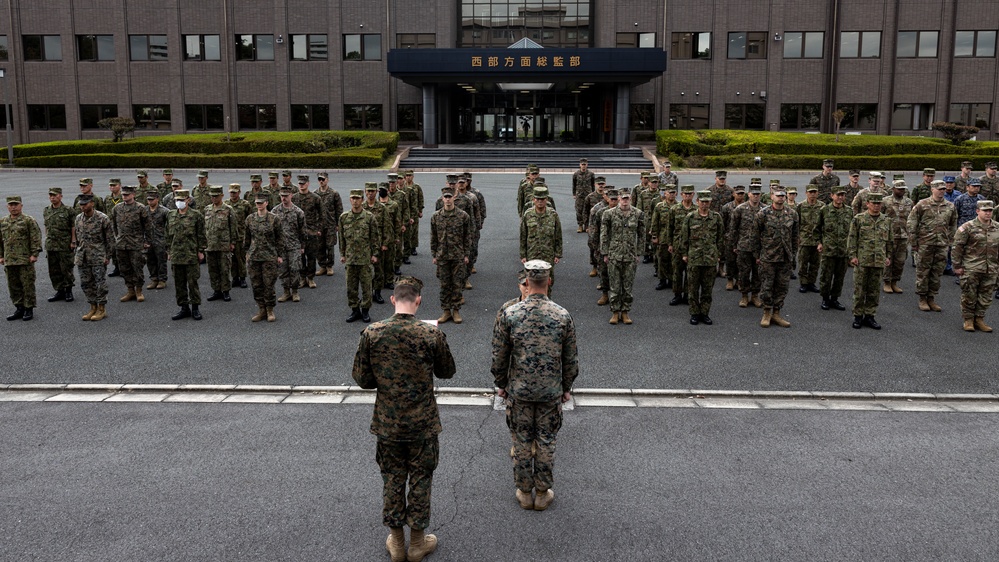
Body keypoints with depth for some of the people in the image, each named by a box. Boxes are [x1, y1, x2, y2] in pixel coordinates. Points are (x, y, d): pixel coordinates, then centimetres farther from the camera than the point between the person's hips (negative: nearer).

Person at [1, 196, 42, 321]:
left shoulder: (28, 221, -3)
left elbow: (36, 238, -7)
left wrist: (34, 254, -13)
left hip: (25, 260, -6)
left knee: (28, 285, -2)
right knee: (13, 286, 9)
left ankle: (29, 309, 6)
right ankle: (19, 309, 19)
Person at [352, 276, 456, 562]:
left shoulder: (371, 333, -11)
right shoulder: (432, 334, -15)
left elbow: (361, 378, -4)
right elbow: (447, 371, 0)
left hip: (387, 423, 2)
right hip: (422, 423, -1)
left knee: (392, 480, 16)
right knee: (420, 480, 14)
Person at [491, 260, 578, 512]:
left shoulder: (508, 314, -11)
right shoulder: (563, 316, -9)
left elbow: (499, 356, -3)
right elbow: (570, 359, -1)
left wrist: (501, 384, 11)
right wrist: (567, 387, 13)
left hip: (519, 390, 0)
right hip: (551, 391, 0)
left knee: (522, 442, 12)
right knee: (546, 443, 12)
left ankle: (524, 492, 24)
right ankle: (543, 493, 23)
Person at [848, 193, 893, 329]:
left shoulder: (886, 221, 10)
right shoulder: (859, 219, -1)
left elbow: (889, 241, 17)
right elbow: (852, 238, -2)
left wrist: (888, 256, 11)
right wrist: (852, 255, -8)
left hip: (879, 261, 3)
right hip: (862, 260, -3)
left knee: (874, 290, 8)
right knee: (859, 289, 1)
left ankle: (869, 316, 16)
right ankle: (858, 316, 10)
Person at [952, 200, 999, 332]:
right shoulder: (968, 227, -7)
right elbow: (957, 247, -6)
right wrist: (957, 266, -8)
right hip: (971, 269, -5)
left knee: (986, 296, 8)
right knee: (969, 296, 1)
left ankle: (979, 319, 20)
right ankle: (968, 320, 13)